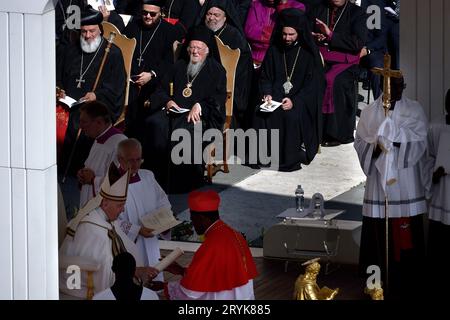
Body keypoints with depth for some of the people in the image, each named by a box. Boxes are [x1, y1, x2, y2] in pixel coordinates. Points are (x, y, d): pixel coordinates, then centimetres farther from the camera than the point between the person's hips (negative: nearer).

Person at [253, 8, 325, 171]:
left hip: (301, 98, -4)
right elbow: (265, 76, 13)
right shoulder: (274, 50, 8)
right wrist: (267, 94, -9)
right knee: (260, 113, -25)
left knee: (291, 115, -34)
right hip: (277, 95, 4)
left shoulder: (309, 52, -4)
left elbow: (313, 84, -8)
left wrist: (294, 101, -21)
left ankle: (291, 159, -21)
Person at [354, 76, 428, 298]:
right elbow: (360, 142, 4)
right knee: (381, 233, -2)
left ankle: (408, 283, 4)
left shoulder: (414, 110, 6)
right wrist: (375, 147, -16)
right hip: (379, 180, 1)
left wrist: (396, 140, -17)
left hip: (406, 182, -1)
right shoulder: (369, 112, 9)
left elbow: (419, 141, -3)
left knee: (407, 235, -3)